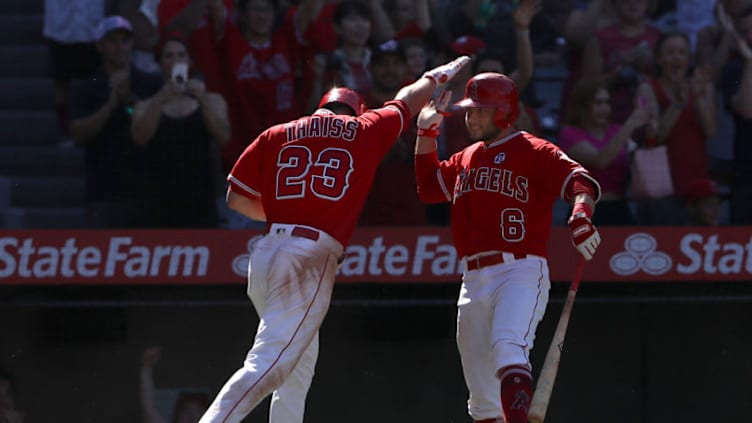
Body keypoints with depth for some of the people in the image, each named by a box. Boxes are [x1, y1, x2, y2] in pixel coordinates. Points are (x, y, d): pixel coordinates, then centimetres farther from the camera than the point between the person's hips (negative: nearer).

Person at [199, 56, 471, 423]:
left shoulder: (275, 136, 18)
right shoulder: (365, 131, 12)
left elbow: (237, 197, 15)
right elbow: (408, 101, 31)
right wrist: (437, 77, 51)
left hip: (266, 252, 6)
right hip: (312, 261, -6)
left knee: (299, 368, 21)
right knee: (268, 365, -17)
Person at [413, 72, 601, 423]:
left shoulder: (534, 152, -2)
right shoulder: (467, 159, 21)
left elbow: (581, 182, -15)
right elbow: (429, 187, 31)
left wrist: (581, 216, -36)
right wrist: (426, 132, 24)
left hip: (521, 271, -8)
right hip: (474, 280, 8)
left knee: (507, 347, -32)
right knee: (481, 387, 10)